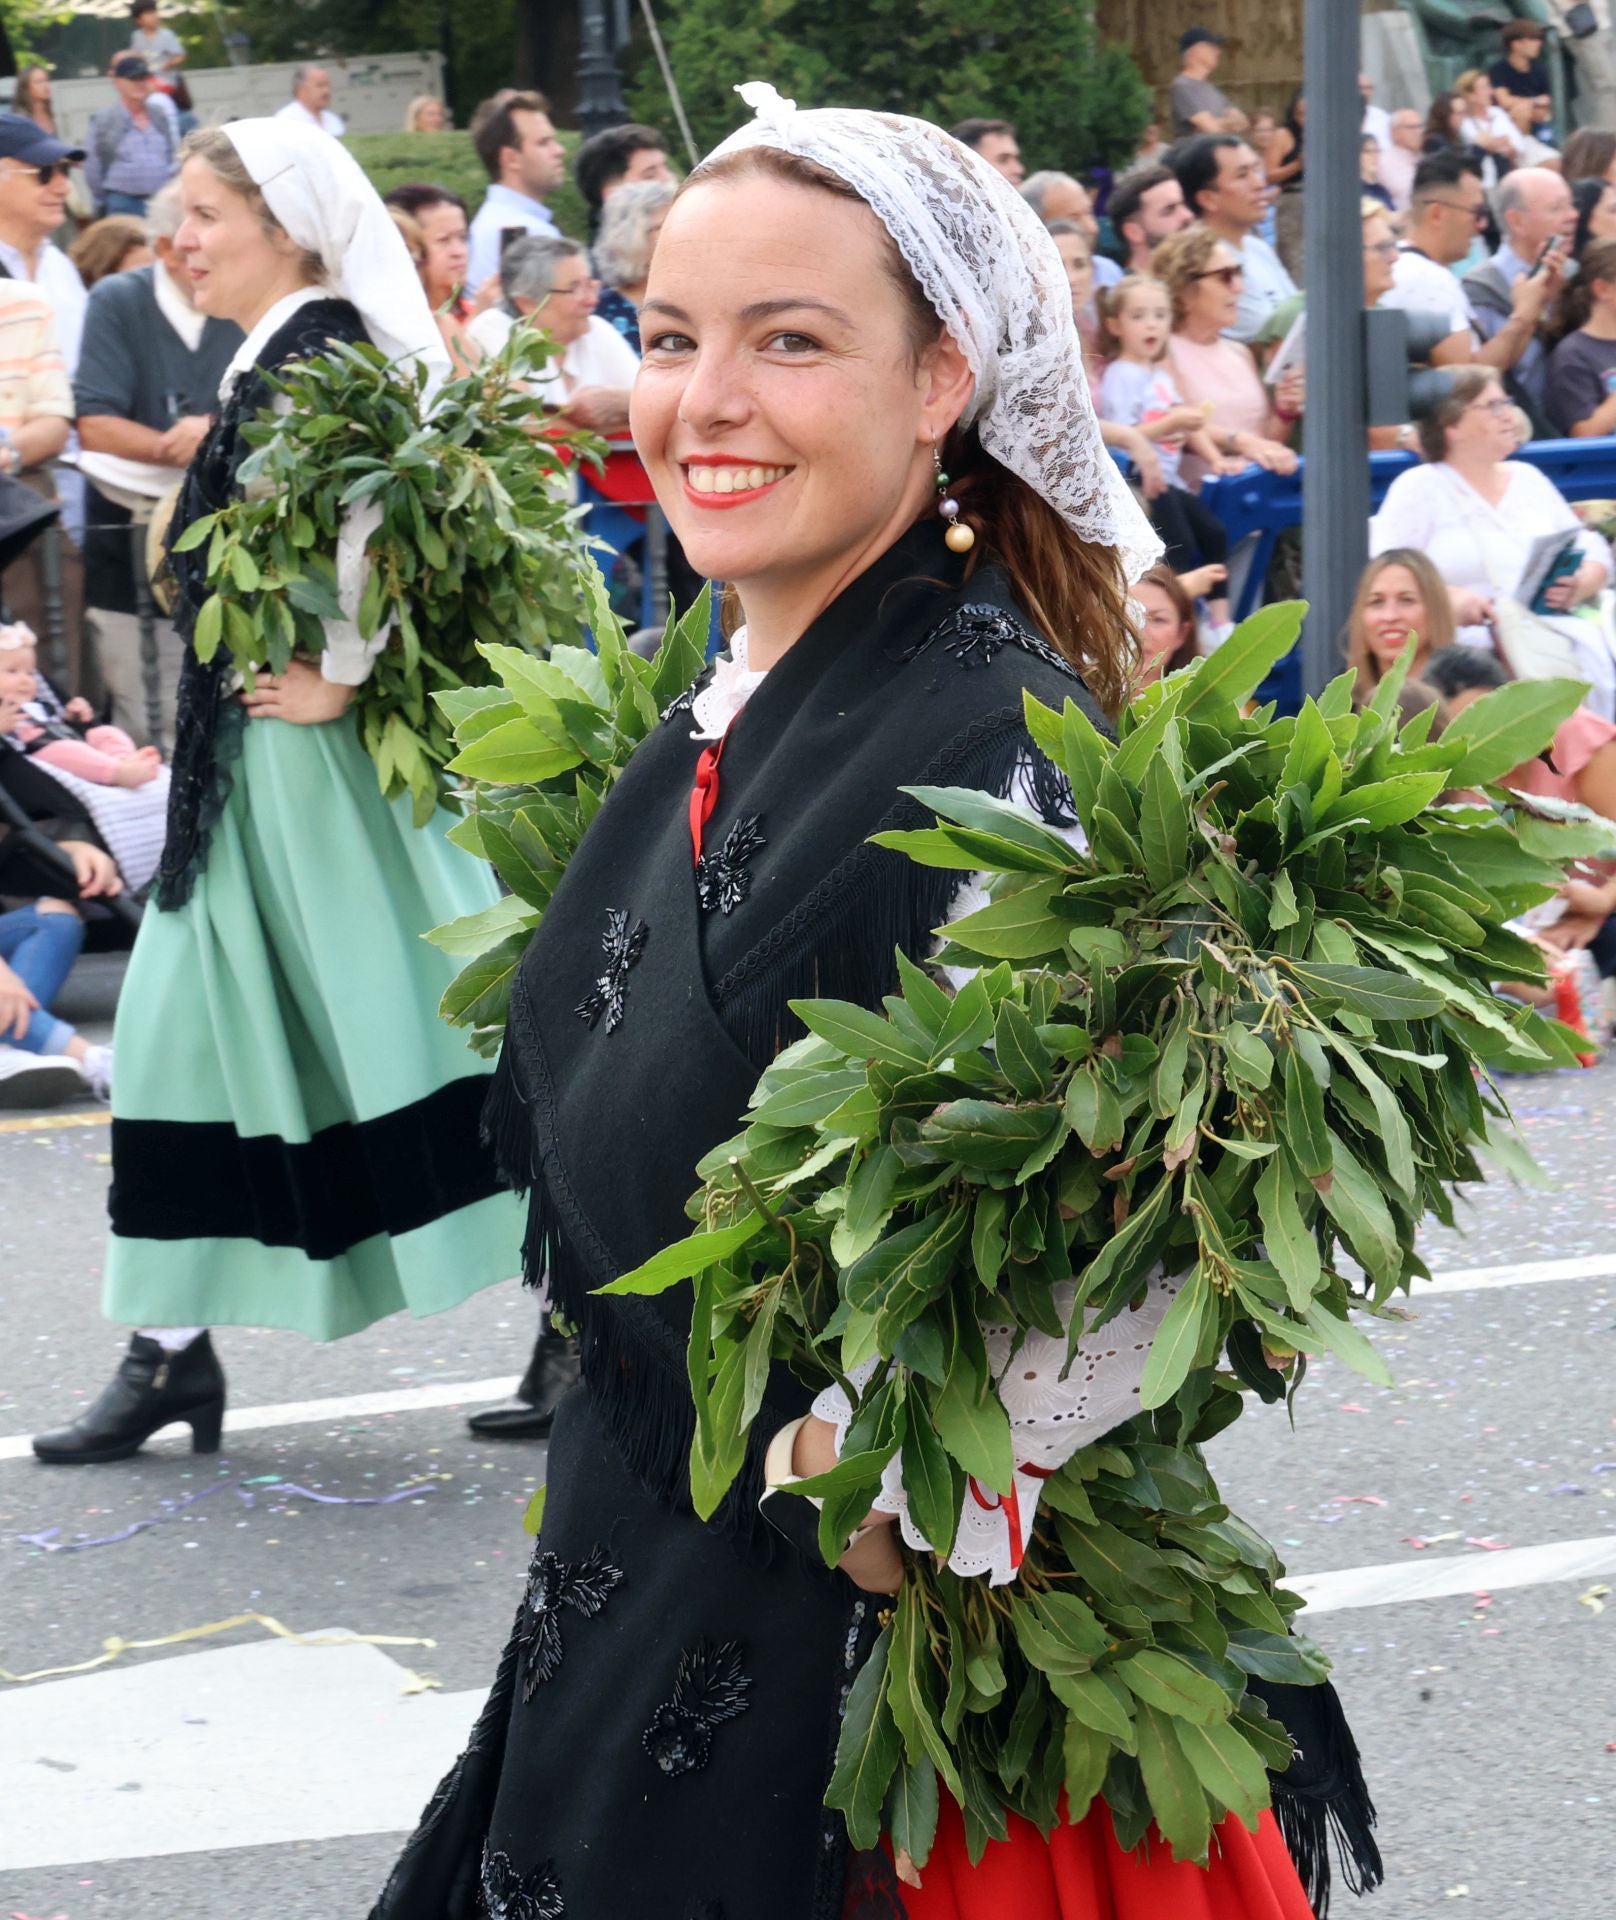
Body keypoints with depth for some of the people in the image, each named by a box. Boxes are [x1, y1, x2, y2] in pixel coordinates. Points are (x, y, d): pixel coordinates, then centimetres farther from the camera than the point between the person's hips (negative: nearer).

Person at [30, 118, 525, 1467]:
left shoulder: (320, 346, -16)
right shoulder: (270, 355, 13)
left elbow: (387, 507, -32)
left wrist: (337, 678, -23)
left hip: (313, 754, -10)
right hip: (240, 759, 10)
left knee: (399, 1022, -4)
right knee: (183, 1024, 10)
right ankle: (175, 1352, 16)